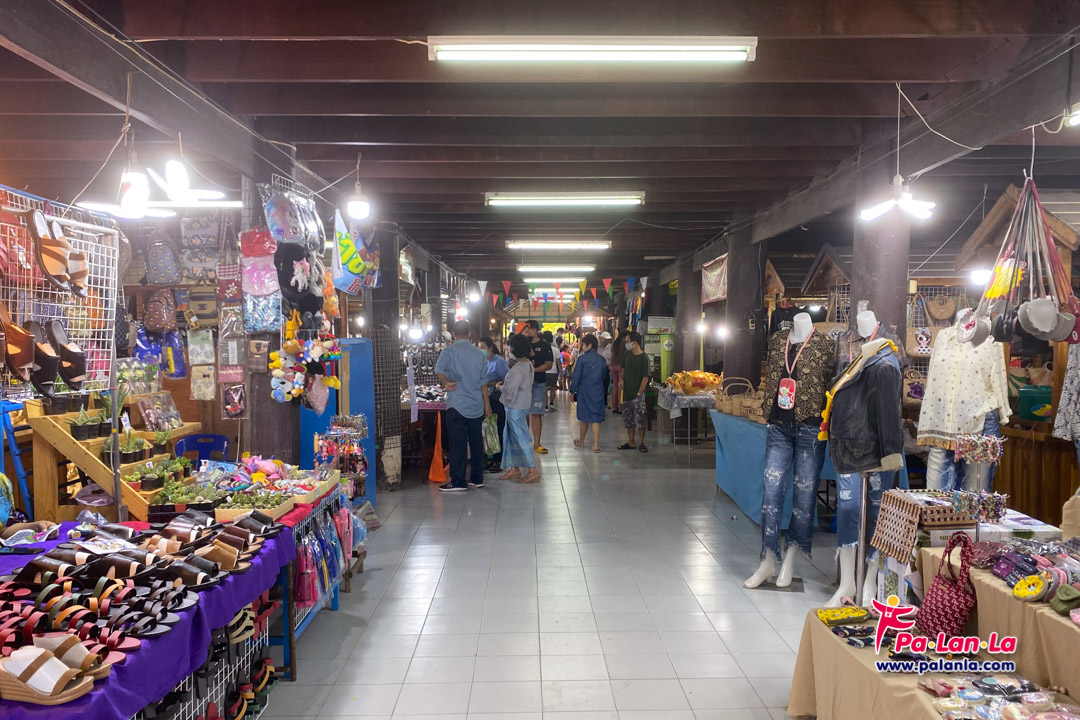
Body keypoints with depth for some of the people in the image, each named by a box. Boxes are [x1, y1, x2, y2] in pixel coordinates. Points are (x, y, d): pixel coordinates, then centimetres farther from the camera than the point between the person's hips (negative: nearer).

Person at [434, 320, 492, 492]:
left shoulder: (449, 351, -5)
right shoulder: (478, 353, 8)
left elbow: (439, 368, -27)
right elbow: (483, 381, 12)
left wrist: (445, 384, -18)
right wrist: (487, 404, 17)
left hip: (457, 405, -4)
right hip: (476, 406, 5)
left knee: (458, 444, -3)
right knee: (476, 442, 11)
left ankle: (458, 482, -1)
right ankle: (477, 479, 18)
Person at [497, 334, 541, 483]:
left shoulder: (518, 368, -22)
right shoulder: (528, 364, 9)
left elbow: (510, 391, -24)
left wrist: (500, 387, -6)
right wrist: (504, 384, 8)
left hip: (516, 408, -10)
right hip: (522, 405, 10)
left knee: (521, 438, -4)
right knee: (511, 437, 16)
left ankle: (533, 471, 0)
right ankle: (514, 469, 23)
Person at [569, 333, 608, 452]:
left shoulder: (582, 358, -9)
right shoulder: (602, 360, 3)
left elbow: (576, 376, -7)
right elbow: (603, 375, 11)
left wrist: (572, 391, 1)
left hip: (584, 390, -2)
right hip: (598, 392, 2)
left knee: (584, 417, 12)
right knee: (596, 419, 1)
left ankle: (581, 441, 30)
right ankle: (596, 445, -4)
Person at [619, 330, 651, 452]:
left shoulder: (644, 358, -14)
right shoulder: (627, 354, 6)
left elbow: (645, 378, -14)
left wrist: (639, 393, -15)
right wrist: (622, 379, 3)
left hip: (638, 393, -7)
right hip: (627, 392, 7)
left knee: (640, 419, 0)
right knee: (628, 418, 12)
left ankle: (641, 443, 11)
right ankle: (630, 442, 23)